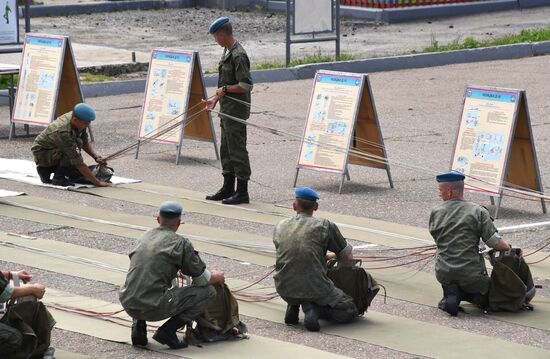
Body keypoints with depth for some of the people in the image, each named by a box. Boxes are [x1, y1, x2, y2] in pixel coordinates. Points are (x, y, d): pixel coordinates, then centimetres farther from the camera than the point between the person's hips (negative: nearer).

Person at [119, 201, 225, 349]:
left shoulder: (143, 237, 17)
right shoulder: (181, 243, -2)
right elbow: (202, 278, 4)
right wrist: (217, 277, 27)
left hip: (128, 305, 7)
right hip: (155, 307, -6)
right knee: (208, 292, 5)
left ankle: (138, 325, 16)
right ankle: (167, 331, -3)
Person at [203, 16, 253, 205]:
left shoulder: (238, 56, -19)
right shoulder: (228, 52, 12)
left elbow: (246, 85, -22)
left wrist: (225, 89, -14)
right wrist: (215, 99, 16)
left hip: (237, 110, -10)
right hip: (227, 109, 10)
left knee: (237, 150, -5)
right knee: (226, 150, 16)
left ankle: (242, 192, 0)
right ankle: (228, 188, 26)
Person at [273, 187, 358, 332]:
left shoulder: (280, 227, 10)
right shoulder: (325, 226, -1)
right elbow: (348, 258, 7)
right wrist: (333, 255, 30)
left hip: (285, 290, 4)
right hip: (315, 288, -4)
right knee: (349, 311, 12)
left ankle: (293, 306, 11)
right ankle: (314, 309, -12)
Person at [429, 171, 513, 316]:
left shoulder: (435, 212, 2)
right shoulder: (478, 212, -6)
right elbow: (495, 242, -11)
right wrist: (511, 250, 10)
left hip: (443, 273, 1)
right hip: (471, 274, 0)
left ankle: (451, 295, -3)